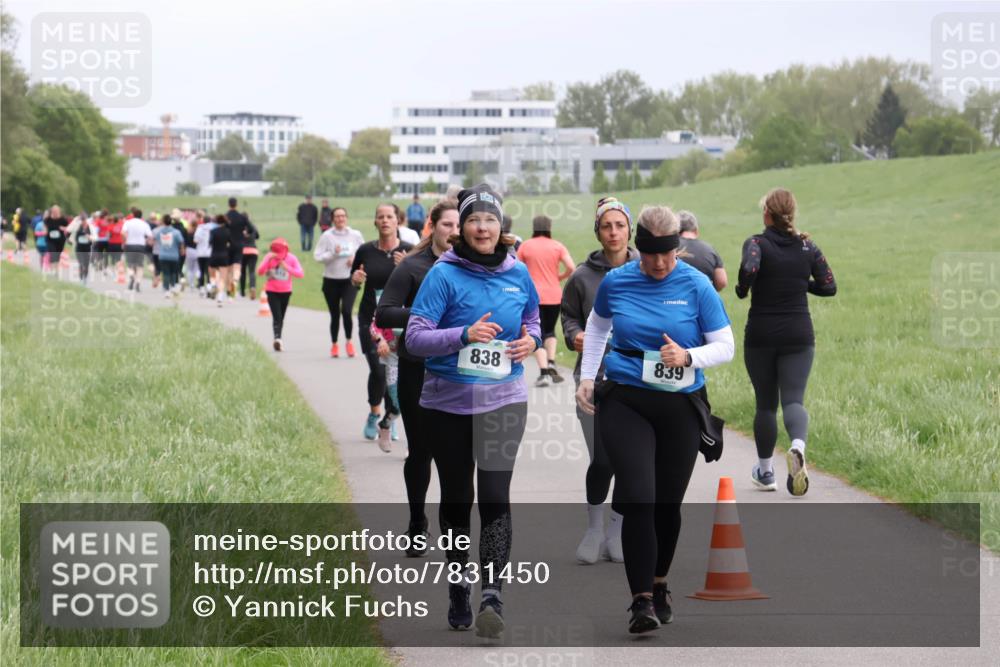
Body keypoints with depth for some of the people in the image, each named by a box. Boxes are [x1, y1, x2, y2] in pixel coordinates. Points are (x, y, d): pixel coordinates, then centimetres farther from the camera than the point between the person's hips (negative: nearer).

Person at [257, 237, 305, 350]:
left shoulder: (291, 258, -7)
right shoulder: (269, 257, -9)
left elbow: (300, 273, -17)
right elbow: (260, 272, -18)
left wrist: (287, 268, -30)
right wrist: (269, 260, -30)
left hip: (286, 291, 2)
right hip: (272, 291, -2)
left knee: (281, 317, 10)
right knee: (277, 316, -18)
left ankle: (278, 341, 20)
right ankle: (277, 338, -31)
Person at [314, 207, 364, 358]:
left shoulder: (355, 235, 1)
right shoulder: (326, 236, -4)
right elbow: (318, 256, -7)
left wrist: (356, 258, -9)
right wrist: (333, 254, -21)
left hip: (350, 279, 0)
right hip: (331, 280, 0)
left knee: (346, 311, -16)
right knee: (335, 315, 6)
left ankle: (349, 341, 4)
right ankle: (334, 344, 23)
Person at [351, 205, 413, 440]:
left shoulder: (408, 251, -3)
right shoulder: (366, 251, 2)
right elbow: (353, 281, 16)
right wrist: (356, 278, -7)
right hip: (370, 319, 0)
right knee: (378, 370, -9)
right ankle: (374, 415, 13)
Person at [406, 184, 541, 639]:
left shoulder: (517, 273, 4)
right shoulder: (444, 274, -8)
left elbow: (532, 317, 23)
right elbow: (415, 337, -12)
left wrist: (530, 339, 1)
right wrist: (463, 335, -25)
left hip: (504, 400, 1)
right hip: (449, 401, -1)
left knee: (495, 494, -12)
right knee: (456, 496, 10)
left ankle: (492, 595, -19)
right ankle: (458, 591, 26)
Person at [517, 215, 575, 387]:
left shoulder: (525, 246, -1)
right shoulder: (558, 246, 0)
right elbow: (571, 267, -9)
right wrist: (560, 277, 10)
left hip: (534, 295, -2)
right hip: (554, 295, 2)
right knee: (550, 330, 22)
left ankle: (544, 372, -13)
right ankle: (551, 363, 5)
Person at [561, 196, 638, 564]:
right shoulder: (583, 276, 1)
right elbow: (567, 312, 13)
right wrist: (574, 335, -6)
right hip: (595, 379, -1)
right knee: (602, 460, -6)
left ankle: (618, 528, 21)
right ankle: (594, 527, 15)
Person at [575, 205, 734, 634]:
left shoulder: (696, 286, -6)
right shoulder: (615, 282, 0)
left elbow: (725, 346, -3)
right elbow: (597, 325, 21)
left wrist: (688, 356, -21)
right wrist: (587, 376, 13)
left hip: (681, 407, 0)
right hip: (625, 402, 0)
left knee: (668, 502, 10)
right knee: (637, 499, -15)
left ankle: (659, 586, 32)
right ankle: (641, 600, -14)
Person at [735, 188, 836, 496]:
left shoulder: (757, 244, -7)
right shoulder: (808, 247, 2)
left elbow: (749, 268, -28)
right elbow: (828, 287, 3)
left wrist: (742, 289, -7)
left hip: (760, 336, -1)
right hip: (799, 336, 1)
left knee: (765, 404, 12)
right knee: (793, 399, -2)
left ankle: (765, 471, 23)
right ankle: (798, 446, -35)